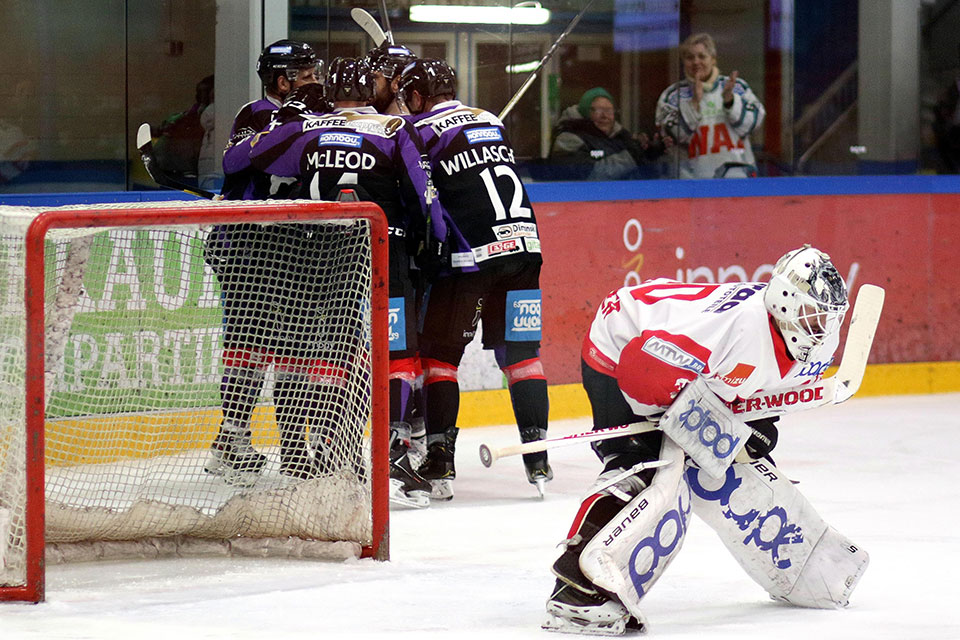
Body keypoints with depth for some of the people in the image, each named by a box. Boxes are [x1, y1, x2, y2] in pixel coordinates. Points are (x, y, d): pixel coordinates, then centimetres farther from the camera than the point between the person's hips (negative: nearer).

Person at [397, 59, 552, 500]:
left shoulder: (422, 131, -1)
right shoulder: (490, 121, 18)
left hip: (469, 257, -5)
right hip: (523, 247, 5)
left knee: (439, 352, 6)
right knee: (521, 352, 10)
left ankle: (440, 461, 1)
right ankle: (537, 459, 5)